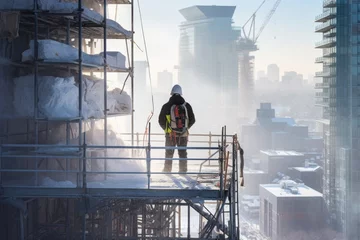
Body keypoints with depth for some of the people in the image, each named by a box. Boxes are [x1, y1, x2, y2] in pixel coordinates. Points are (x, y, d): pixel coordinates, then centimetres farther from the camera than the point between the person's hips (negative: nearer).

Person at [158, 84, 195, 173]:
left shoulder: (167, 106, -6)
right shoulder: (187, 106, 0)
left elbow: (161, 121, -2)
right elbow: (192, 120, 4)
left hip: (170, 134, -2)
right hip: (184, 134, 2)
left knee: (169, 153, 8)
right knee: (183, 153, 12)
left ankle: (167, 170, 8)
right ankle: (183, 171, 12)